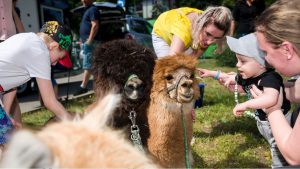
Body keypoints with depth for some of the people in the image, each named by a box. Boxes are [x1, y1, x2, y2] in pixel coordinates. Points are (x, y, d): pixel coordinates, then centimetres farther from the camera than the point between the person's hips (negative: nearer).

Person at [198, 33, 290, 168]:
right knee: (276, 151, 25)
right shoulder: (246, 77, -6)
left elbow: (271, 98, -53)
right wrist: (211, 73, 10)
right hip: (263, 122, 8)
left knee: (280, 158, 6)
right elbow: (230, 78, 14)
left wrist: (245, 105, -50)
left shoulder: (270, 78, -33)